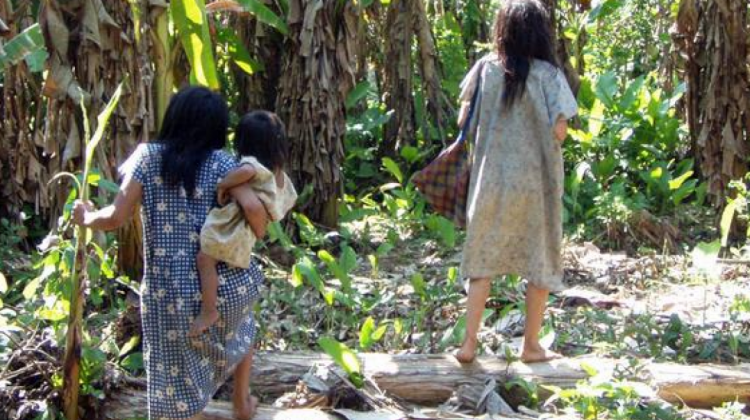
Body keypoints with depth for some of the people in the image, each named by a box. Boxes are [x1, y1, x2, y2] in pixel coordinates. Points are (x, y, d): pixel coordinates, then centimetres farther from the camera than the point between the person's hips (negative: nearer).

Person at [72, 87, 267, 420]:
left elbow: (116, 217, -9)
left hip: (169, 292, -1)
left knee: (178, 386, 11)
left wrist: (86, 218, 12)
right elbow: (252, 207, -18)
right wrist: (260, 234, 4)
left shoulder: (147, 157, -2)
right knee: (239, 327, 36)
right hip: (221, 286, 1)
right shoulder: (220, 163, -3)